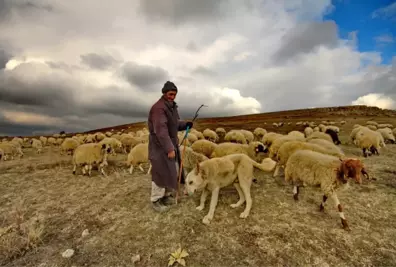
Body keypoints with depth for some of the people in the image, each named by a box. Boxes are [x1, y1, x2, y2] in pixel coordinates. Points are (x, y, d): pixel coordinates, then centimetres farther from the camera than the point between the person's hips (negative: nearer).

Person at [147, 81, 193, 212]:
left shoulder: (172, 106, 11)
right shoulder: (158, 107, -20)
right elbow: (161, 130, -27)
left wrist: (185, 124, 0)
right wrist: (169, 148, -29)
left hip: (171, 144, 9)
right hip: (160, 146, -9)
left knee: (173, 171, 15)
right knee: (161, 173, -1)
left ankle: (167, 194, 33)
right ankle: (156, 200, 17)